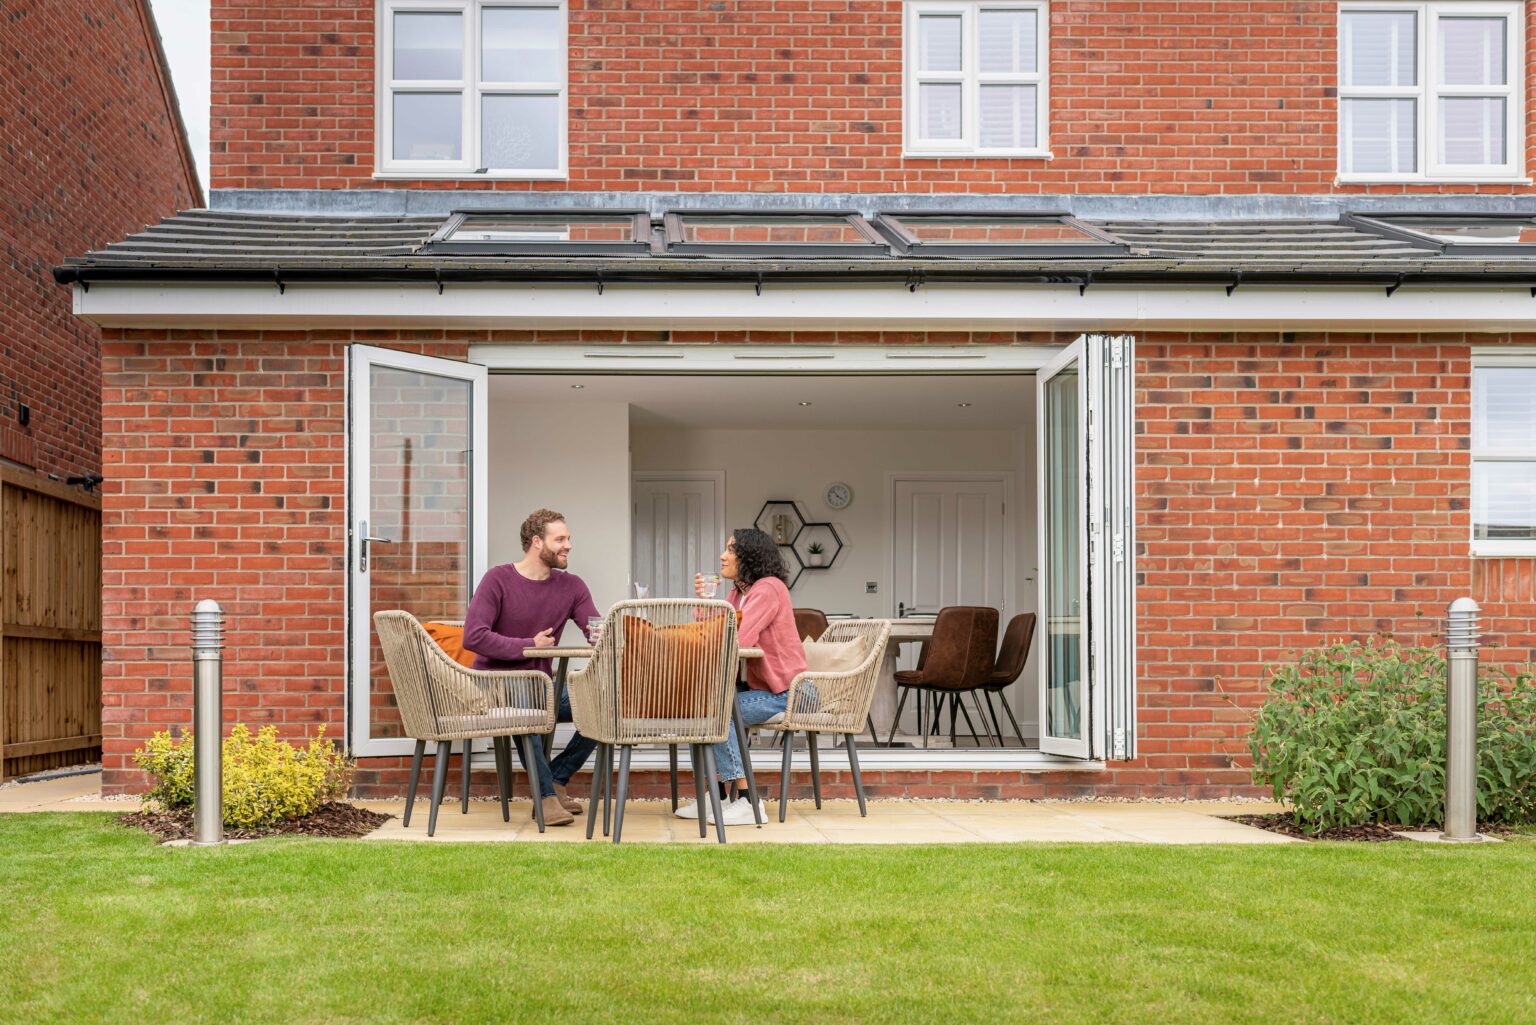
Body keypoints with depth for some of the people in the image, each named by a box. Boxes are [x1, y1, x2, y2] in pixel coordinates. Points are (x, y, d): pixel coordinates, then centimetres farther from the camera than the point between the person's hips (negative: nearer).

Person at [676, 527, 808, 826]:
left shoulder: (768, 589, -16)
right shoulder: (739, 591, 13)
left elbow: (737, 640, -26)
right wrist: (704, 601, -5)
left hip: (783, 692, -9)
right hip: (758, 686, 9)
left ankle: (745, 800, -18)